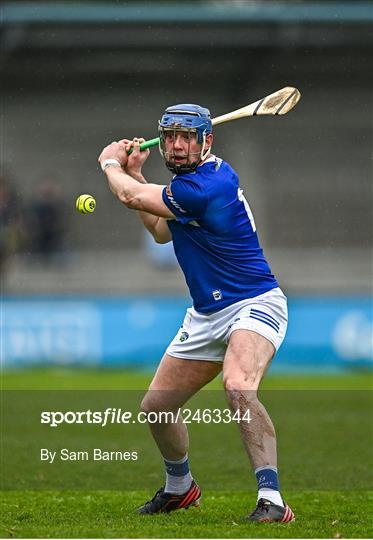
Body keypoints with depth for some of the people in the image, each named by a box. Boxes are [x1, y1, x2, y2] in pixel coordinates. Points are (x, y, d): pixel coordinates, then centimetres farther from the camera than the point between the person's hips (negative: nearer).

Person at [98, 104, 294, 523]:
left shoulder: (207, 185, -22)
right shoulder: (199, 176, 9)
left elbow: (131, 197, -12)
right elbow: (161, 231, 24)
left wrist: (110, 163, 9)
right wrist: (133, 172, 18)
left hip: (254, 306, -10)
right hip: (206, 316, 10)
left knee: (238, 387, -37)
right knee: (155, 407, 13)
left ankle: (272, 500, -39)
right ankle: (179, 487, 39)